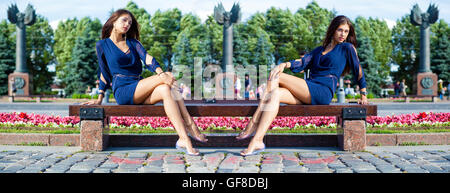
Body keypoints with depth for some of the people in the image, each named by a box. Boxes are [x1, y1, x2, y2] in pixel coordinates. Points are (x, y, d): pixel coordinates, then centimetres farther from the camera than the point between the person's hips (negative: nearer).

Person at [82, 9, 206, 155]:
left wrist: (160, 71, -19)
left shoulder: (133, 42, 19)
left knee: (165, 90, -31)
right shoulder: (102, 45, 11)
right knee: (163, 79, -28)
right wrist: (100, 99, 9)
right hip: (123, 90, -4)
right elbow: (104, 73, 15)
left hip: (140, 91, 4)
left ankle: (184, 139, -42)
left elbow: (147, 58, 0)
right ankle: (190, 126, -36)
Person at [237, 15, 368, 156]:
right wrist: (285, 64, -6)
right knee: (275, 94, -22)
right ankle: (257, 141, -36)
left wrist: (363, 95, 14)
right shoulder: (320, 50, 27)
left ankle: (253, 125, -23)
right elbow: (303, 62, 13)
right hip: (309, 94, 6)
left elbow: (358, 71, 13)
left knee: (275, 77, -20)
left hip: (323, 93, -6)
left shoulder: (347, 48, 10)